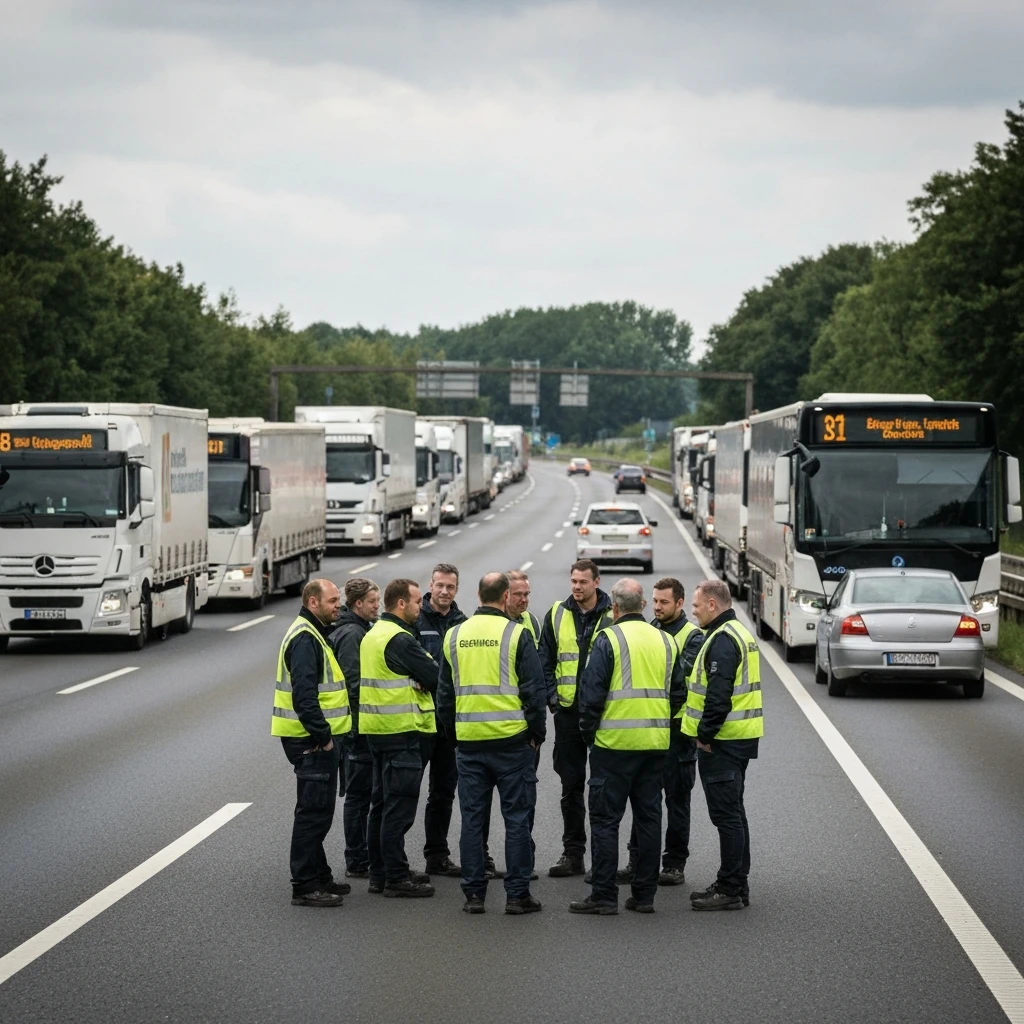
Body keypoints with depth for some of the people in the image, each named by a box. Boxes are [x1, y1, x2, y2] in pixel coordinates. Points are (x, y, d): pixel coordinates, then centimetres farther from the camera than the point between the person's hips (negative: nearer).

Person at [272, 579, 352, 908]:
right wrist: (322, 736, -23)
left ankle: (319, 877, 26)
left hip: (317, 738, 11)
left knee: (317, 811, 17)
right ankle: (305, 886, -4)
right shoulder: (304, 639, -17)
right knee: (314, 811, -7)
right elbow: (304, 694, -25)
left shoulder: (314, 635, 17)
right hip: (312, 741, -11)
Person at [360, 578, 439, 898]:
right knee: (399, 807, -5)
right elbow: (434, 676, -18)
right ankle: (396, 878, -3)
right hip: (401, 731, -10)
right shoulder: (399, 639, -18)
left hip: (376, 728, 10)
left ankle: (380, 874, 21)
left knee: (381, 804, 15)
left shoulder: (373, 634, 14)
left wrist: (414, 681, -1)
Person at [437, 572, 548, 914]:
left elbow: (444, 692, 13)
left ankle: (474, 893, 10)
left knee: (472, 818, 9)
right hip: (512, 738, -4)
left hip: (469, 741, 4)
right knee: (517, 818, 3)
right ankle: (517, 894, 3)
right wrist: (537, 733, 3)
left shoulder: (455, 636, 6)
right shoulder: (516, 635, -7)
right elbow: (535, 689, -7)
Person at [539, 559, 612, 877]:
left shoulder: (613, 616, -3)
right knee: (571, 784, 6)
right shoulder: (557, 615, 6)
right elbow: (545, 660, 11)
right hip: (568, 711, 3)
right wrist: (552, 696, 0)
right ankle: (573, 853, 12)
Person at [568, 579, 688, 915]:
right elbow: (678, 692, 15)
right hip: (655, 744, 6)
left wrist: (588, 733, 0)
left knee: (605, 818, -1)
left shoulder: (608, 639, -8)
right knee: (649, 817, 11)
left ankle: (604, 896, -2)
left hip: (614, 742, -6)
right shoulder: (665, 641, 11)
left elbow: (592, 692, -11)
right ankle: (645, 894, 13)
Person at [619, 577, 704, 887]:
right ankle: (637, 860, 15)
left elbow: (684, 671, -21)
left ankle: (675, 864, 9)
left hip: (676, 728, -6)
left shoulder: (692, 636, -6)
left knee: (676, 798, 2)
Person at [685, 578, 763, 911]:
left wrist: (706, 734, -17)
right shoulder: (742, 633, 16)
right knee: (732, 812, 16)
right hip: (741, 737, 11)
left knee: (726, 814, -7)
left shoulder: (722, 640, -18)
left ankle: (730, 890, -4)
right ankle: (736, 884, 22)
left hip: (722, 743, -11)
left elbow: (718, 695, -25)